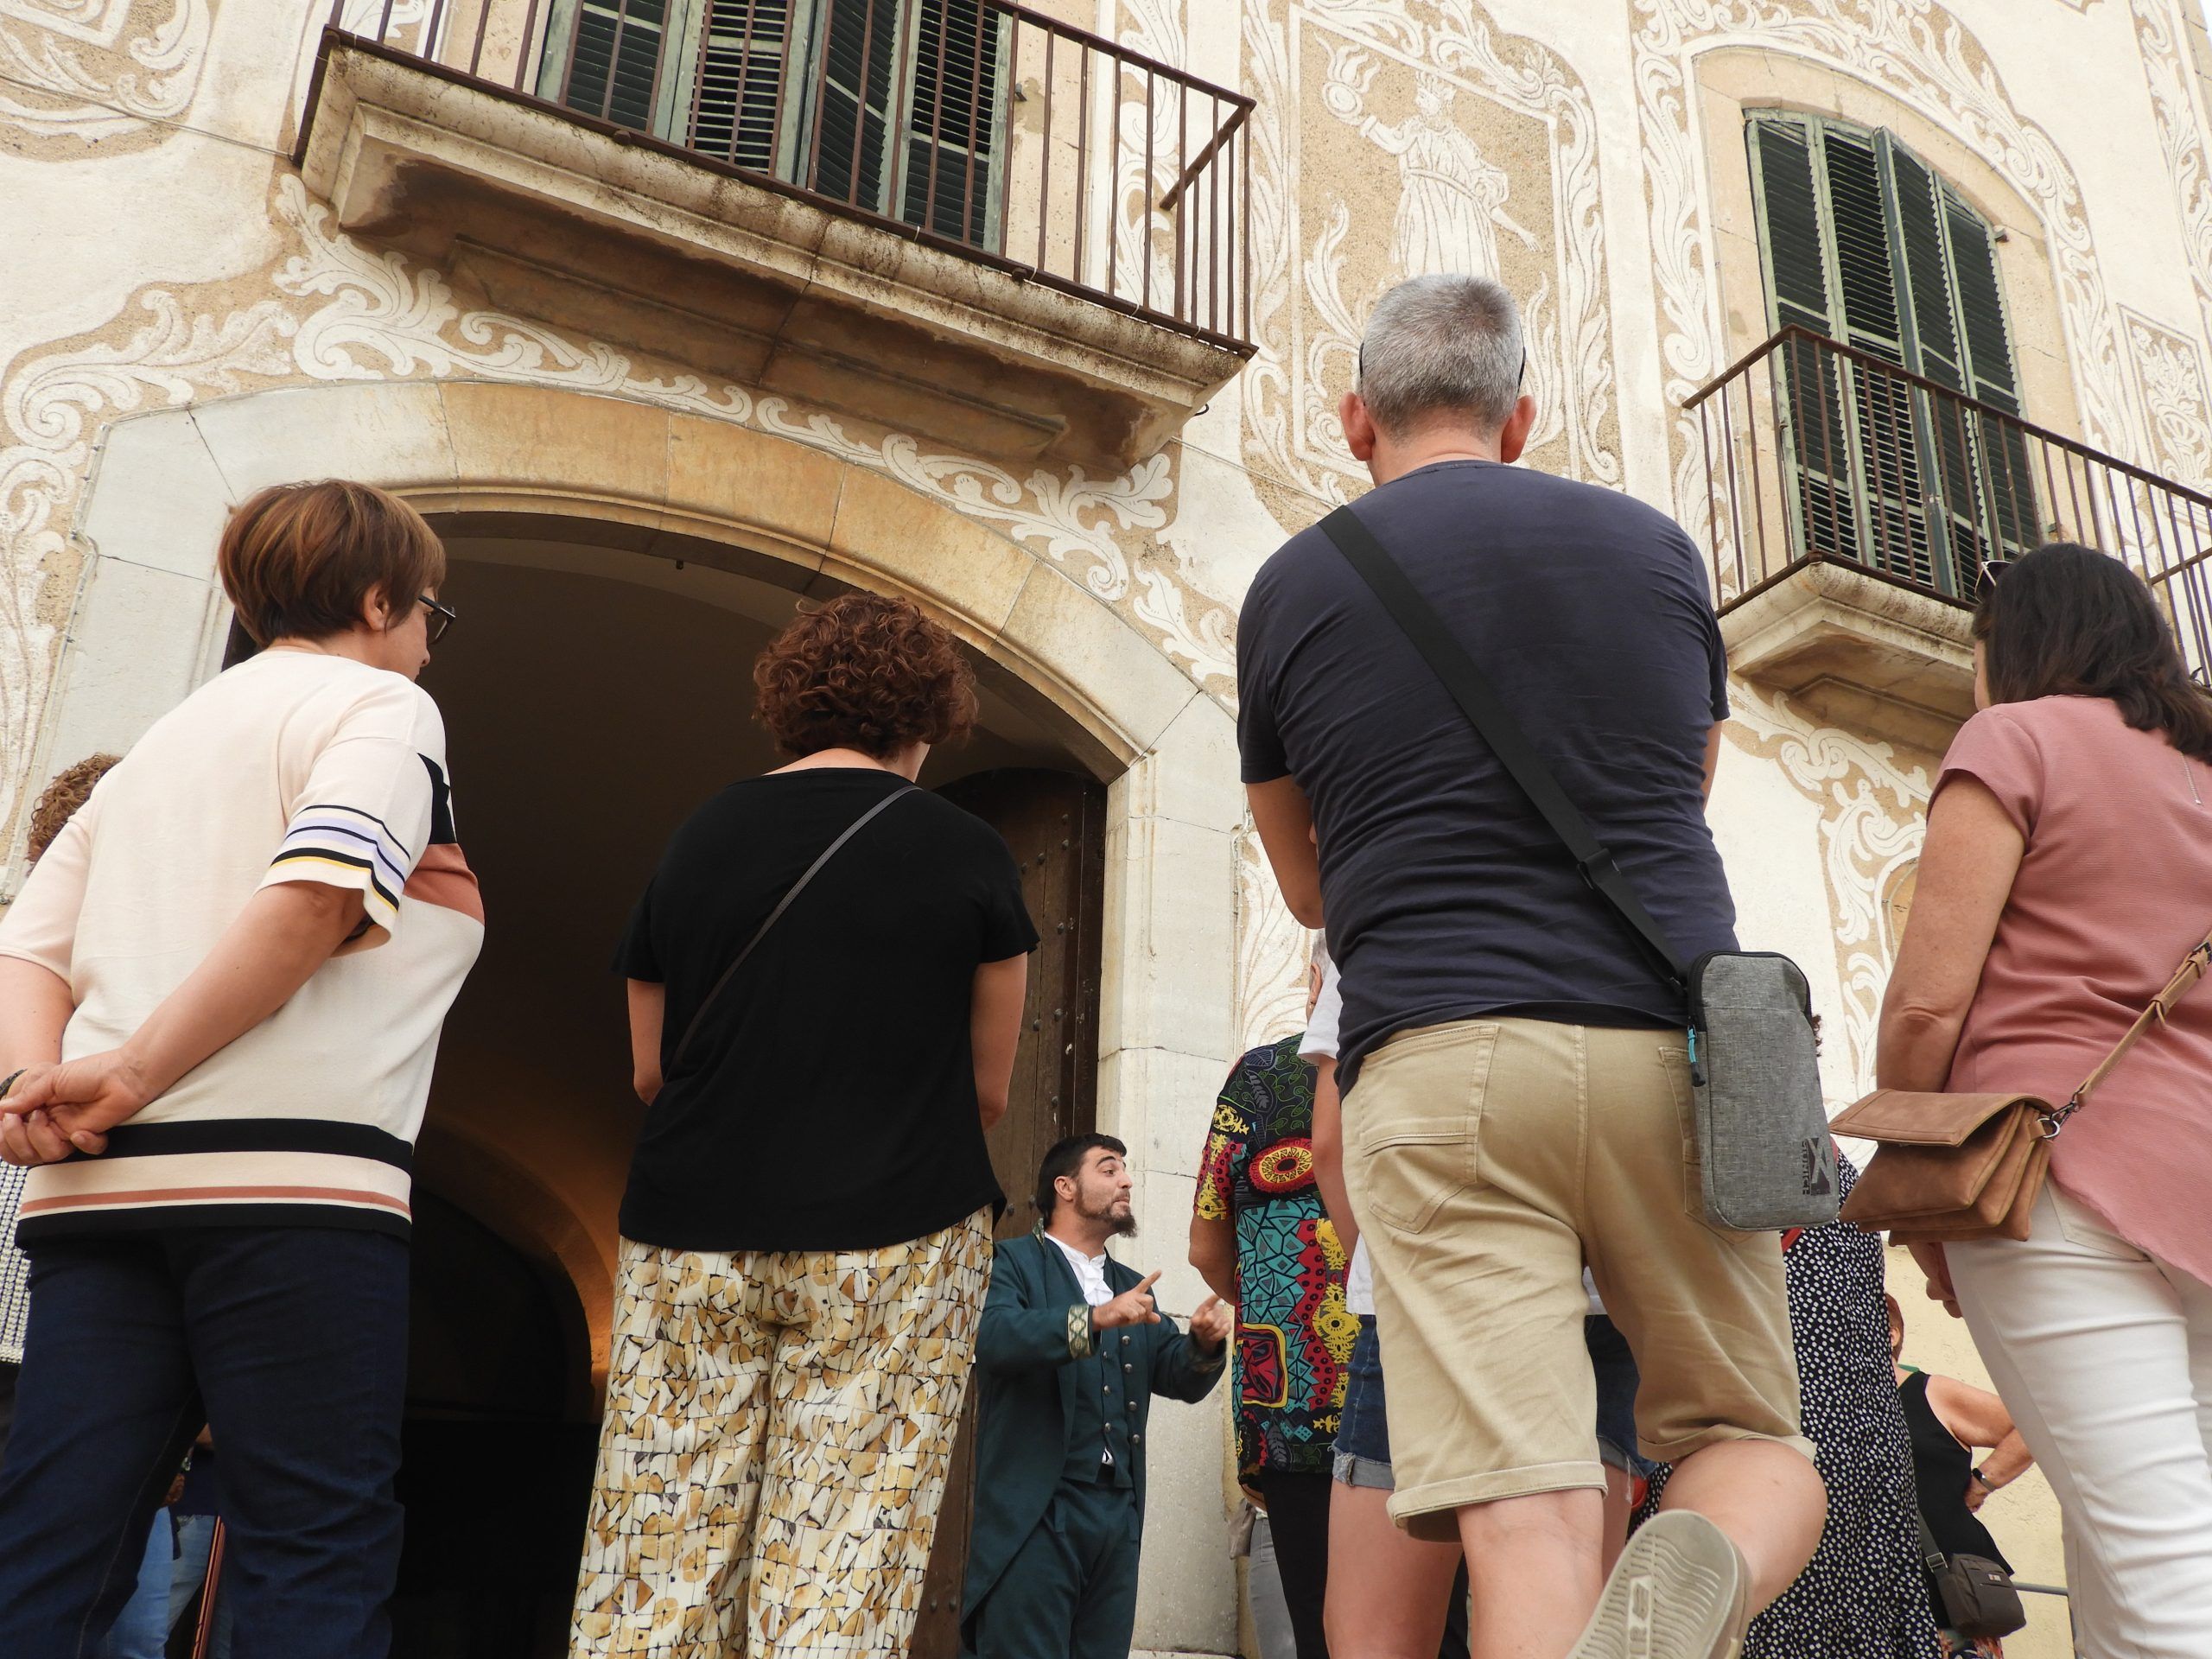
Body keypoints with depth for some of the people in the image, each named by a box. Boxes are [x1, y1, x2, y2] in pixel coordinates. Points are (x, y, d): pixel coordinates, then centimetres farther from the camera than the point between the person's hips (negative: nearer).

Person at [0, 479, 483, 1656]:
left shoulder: (154, 746, 27)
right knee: (316, 1560, -3)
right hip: (288, 1168, -7)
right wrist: (132, 1074, -11)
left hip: (99, 1182, 7)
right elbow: (316, 894, -15)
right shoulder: (379, 702, 5)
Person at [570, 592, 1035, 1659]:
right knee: (841, 1571, 0)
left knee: (658, 1555, 7)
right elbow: (989, 1091, 4)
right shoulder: (968, 855, -2)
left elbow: (651, 1072, 11)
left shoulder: (697, 840, 6)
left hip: (692, 1241, 3)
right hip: (894, 1243, -3)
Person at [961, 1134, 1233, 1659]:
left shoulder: (1134, 1287, 22)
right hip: (1035, 1510, -6)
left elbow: (1181, 1379, 14)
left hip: (1119, 1513, 6)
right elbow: (992, 1337, -18)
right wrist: (1093, 1319, -29)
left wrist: (1203, 1342, -8)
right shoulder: (1012, 1262, 2)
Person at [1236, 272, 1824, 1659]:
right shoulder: (1652, 545, 13)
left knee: (1528, 1521, -4)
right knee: (1760, 1448, 15)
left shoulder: (1290, 588, 10)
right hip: (1670, 1044, 2)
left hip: (1436, 1057, -1)